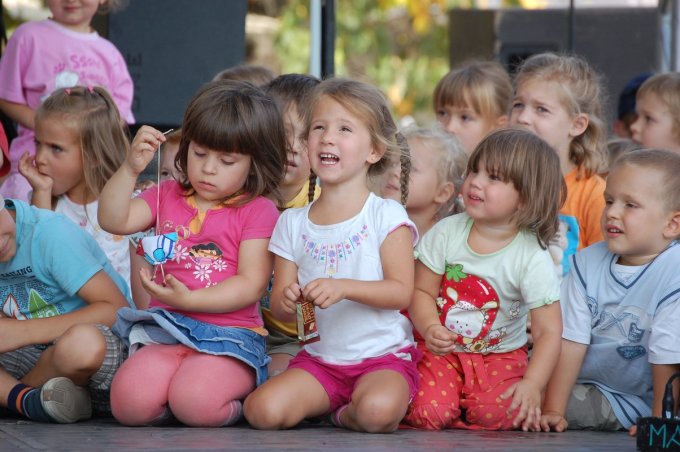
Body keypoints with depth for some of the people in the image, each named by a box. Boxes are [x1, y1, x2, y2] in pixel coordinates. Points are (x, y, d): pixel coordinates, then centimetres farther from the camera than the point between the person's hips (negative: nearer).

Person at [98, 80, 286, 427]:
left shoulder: (258, 212, 1)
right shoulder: (168, 197, 17)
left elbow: (251, 285, -8)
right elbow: (112, 220, 4)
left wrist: (188, 299, -17)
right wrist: (131, 168, -9)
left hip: (229, 334, -3)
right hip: (165, 331, 4)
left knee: (195, 403, -32)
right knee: (129, 403, -25)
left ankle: (241, 400, 2)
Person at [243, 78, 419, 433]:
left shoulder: (386, 216, -3)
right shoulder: (293, 223, 8)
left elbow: (401, 292, -11)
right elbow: (279, 306, 7)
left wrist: (343, 288, -26)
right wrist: (286, 301, -18)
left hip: (383, 357, -3)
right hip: (318, 359, 3)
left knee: (377, 411, -36)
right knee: (263, 410, -23)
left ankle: (346, 415, 0)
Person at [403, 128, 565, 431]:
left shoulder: (532, 258, -16)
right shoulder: (447, 233, -9)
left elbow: (548, 331, -16)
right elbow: (422, 291, -4)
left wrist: (532, 384, -28)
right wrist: (430, 329, -26)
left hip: (500, 356, -1)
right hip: (442, 349, 1)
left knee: (499, 414, -27)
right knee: (429, 412, -24)